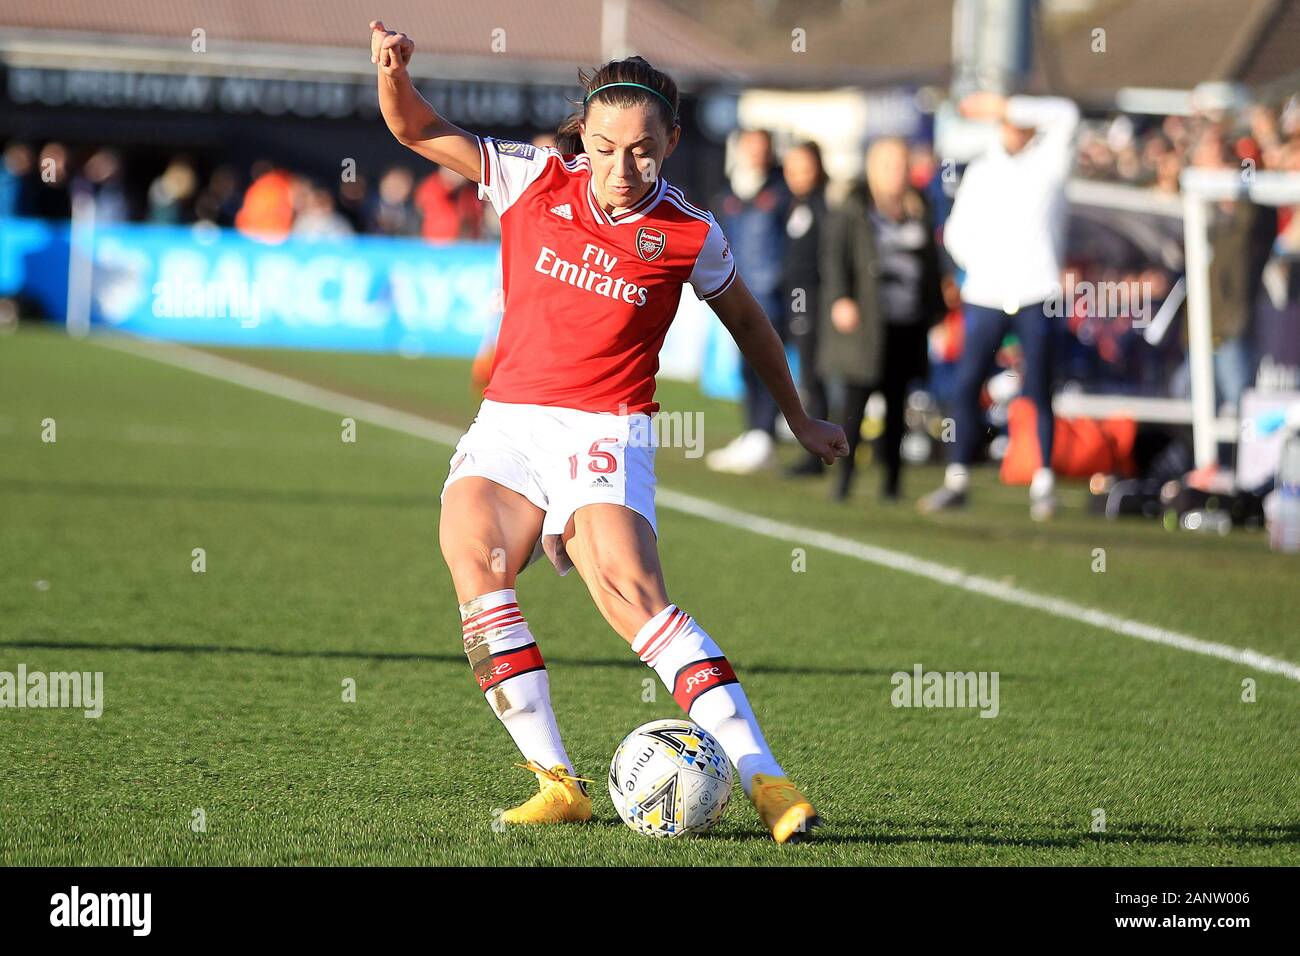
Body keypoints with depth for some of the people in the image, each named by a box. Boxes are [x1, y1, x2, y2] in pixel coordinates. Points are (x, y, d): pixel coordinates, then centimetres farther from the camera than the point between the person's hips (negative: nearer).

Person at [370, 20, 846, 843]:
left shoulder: (690, 236, -1)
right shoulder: (535, 182, 3)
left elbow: (747, 321, 16)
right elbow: (417, 130, 6)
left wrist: (799, 419, 27)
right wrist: (394, 71, -16)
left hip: (605, 431, -3)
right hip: (509, 420, 3)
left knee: (628, 589, -24)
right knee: (473, 558, -21)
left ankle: (764, 778, -25)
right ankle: (557, 782, -18)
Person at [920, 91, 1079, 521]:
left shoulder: (1049, 161, 5)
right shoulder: (981, 171, 15)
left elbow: (1065, 115, -14)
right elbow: (958, 231, 18)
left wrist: (1004, 106, -15)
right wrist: (982, 265, 2)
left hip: (1036, 296, -3)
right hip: (986, 296, 3)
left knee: (1038, 391, -1)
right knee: (966, 385, -2)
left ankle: (1044, 483, 6)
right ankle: (956, 481, 4)